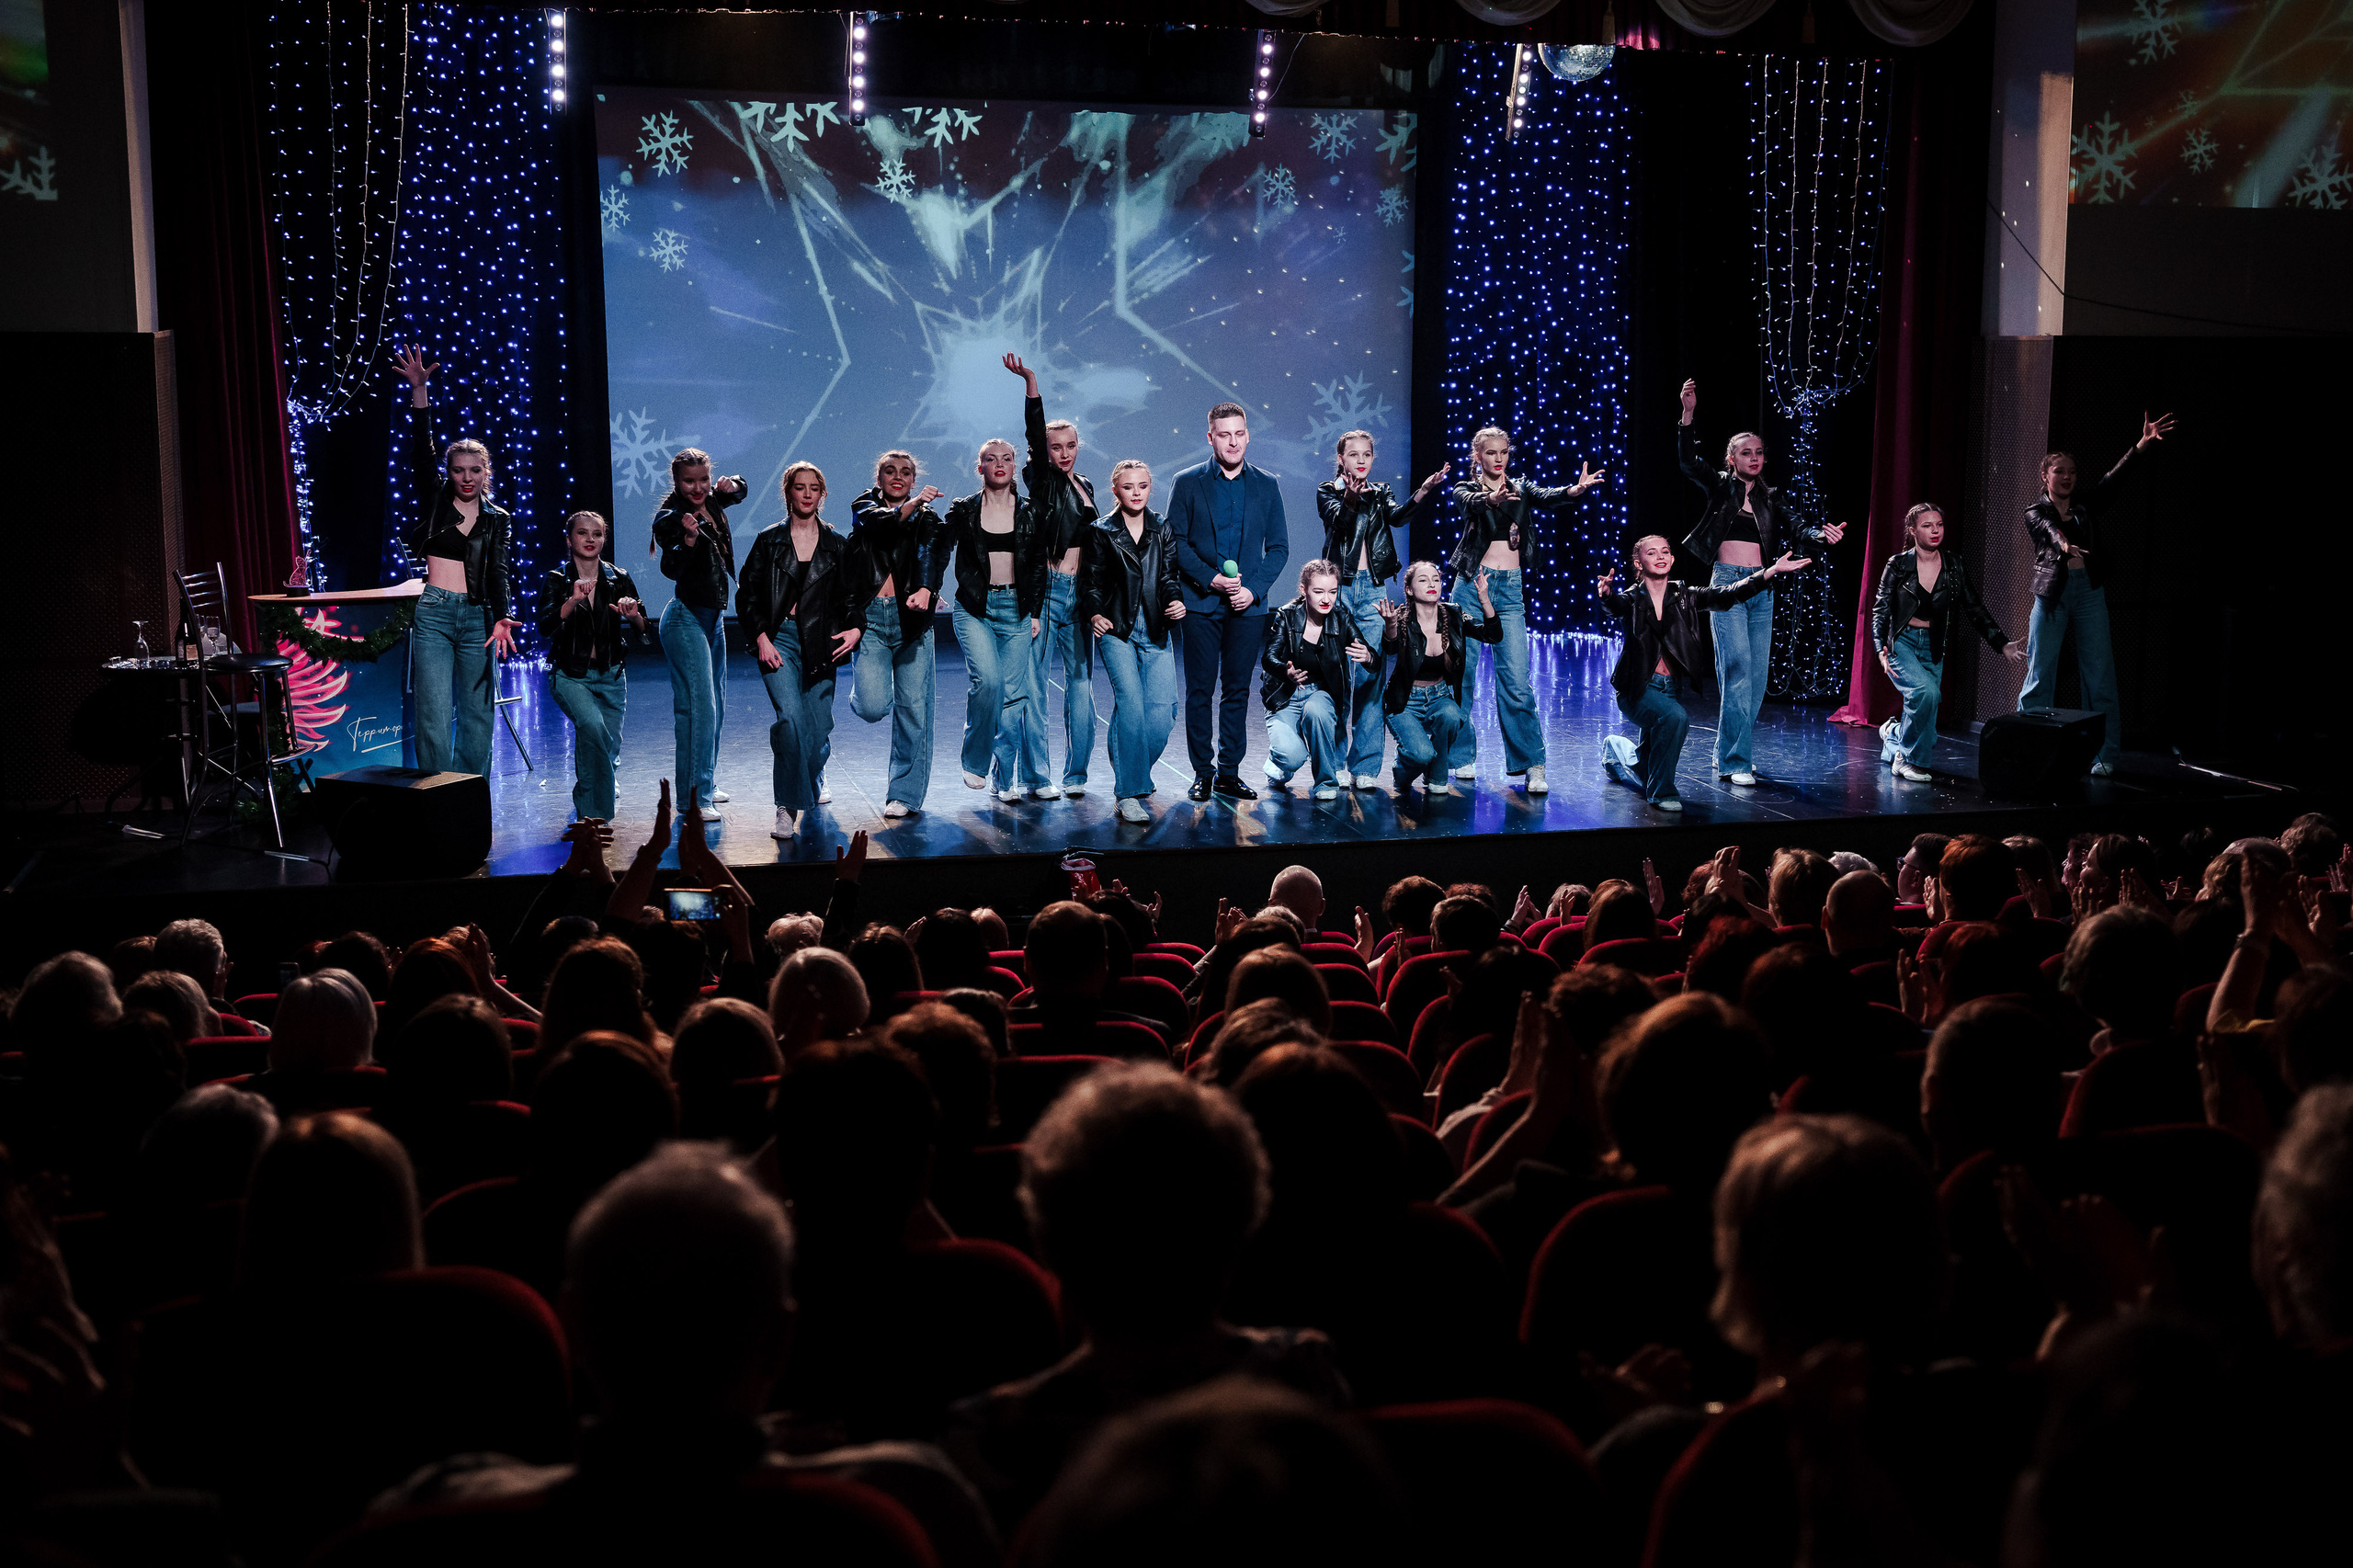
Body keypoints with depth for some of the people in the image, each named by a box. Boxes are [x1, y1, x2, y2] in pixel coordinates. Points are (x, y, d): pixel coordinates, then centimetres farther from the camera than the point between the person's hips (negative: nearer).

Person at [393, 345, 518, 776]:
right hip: (434, 614, -2)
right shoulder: (436, 502, 7)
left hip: (478, 617, 2)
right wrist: (418, 391, -17)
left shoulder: (497, 519, 10)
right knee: (434, 718, -7)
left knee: (477, 717, 4)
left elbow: (497, 571, 0)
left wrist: (501, 618, -18)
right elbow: (422, 450, -5)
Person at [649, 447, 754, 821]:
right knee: (699, 707, -16)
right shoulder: (670, 517, -15)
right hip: (687, 618, -9)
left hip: (714, 617, 9)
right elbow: (671, 569, -26)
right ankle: (694, 797, -17)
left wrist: (732, 484, 5)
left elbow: (742, 490, 27)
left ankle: (705, 785, 27)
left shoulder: (710, 502, 6)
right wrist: (688, 538, -41)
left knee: (716, 706, 16)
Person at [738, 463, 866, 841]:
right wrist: (761, 638, -6)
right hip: (778, 639, -2)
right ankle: (787, 810, -17)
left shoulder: (836, 546, 10)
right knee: (790, 715, -22)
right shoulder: (769, 540, 5)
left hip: (820, 643, 2)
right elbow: (746, 593, 5)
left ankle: (809, 786, 35)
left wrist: (856, 628, -1)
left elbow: (853, 594, 17)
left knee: (818, 728, 2)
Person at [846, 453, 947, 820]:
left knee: (913, 707, -2)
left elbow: (935, 553, -12)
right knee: (873, 708, -11)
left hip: (912, 618, 1)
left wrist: (925, 589, -32)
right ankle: (865, 692, 27)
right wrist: (913, 504, -32)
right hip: (871, 616, -1)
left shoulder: (925, 518, 9)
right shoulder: (864, 507, 10)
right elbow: (878, 521, -14)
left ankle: (904, 792, 8)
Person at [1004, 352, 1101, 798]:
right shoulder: (1042, 482, 1)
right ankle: (1036, 774, 1)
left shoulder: (1086, 486, 16)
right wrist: (1030, 381, -25)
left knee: (1080, 682, 5)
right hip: (1045, 590, -5)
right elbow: (1034, 431, -13)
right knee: (1034, 681, -5)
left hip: (1079, 593, 5)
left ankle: (1075, 773, 12)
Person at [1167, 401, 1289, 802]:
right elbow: (1175, 541, -1)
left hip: (1247, 604, 2)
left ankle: (1229, 772, 13)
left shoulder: (1266, 486, 9)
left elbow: (1279, 546, 8)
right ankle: (1203, 773, 8)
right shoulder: (1187, 483, 3)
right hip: (1200, 604, -2)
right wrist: (1211, 578, -12)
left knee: (1237, 691, 5)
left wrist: (1253, 589, -6)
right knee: (1200, 691, 0)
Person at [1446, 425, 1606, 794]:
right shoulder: (1467, 489, 4)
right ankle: (1461, 757, 15)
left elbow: (1547, 497, -10)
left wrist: (1576, 489, -33)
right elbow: (1472, 503, -20)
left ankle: (1532, 765, -5)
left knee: (1516, 679, -7)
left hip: (1510, 588, 1)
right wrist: (1492, 498, -45)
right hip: (1472, 584, -1)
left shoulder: (1521, 490, 12)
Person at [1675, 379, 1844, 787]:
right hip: (1727, 583, -5)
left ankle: (1727, 752, 17)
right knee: (1738, 671, -14)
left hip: (1762, 588, 5)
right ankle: (1735, 762, -12)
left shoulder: (1769, 498, 14)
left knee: (1758, 675, 5)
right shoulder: (1720, 486, 4)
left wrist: (1821, 536, -17)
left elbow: (1794, 530, 4)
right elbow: (1690, 463, -10)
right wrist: (1689, 415, -23)